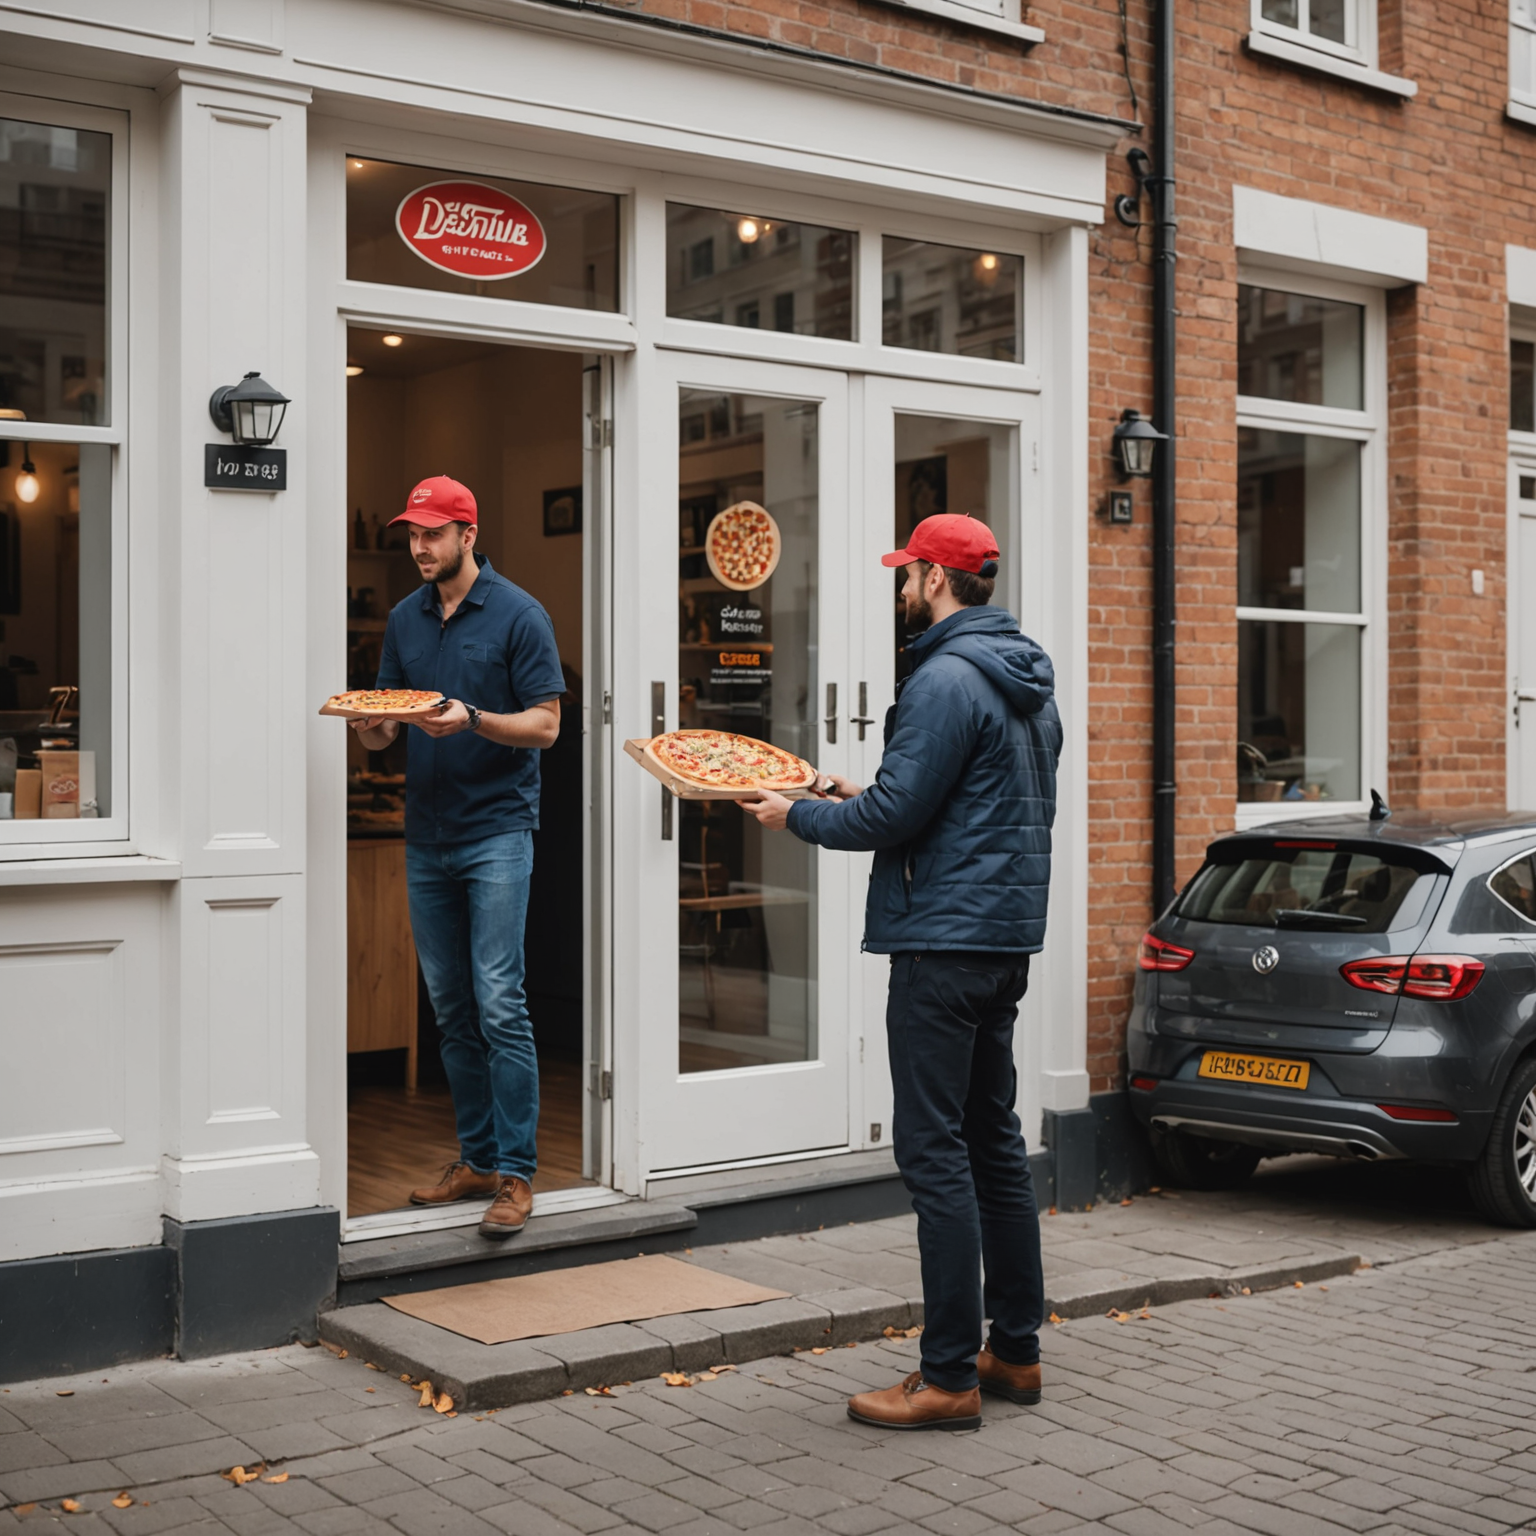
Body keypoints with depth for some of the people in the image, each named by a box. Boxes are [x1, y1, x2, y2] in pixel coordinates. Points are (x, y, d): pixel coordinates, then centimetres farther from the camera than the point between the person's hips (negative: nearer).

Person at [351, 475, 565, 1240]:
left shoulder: (518, 615, -4)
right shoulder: (404, 619, 13)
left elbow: (544, 724, -6)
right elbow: (383, 731, 14)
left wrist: (471, 720, -22)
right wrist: (369, 723, -9)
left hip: (497, 831, -6)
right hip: (427, 834, 6)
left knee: (498, 1005, -9)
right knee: (450, 1008, 10)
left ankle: (516, 1173, -4)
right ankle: (476, 1157, 19)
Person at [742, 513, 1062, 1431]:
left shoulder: (948, 678, -16)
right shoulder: (1030, 681, 15)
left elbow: (895, 816, -18)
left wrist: (800, 816, -2)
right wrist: (869, 799, 21)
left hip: (946, 940, -10)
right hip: (1007, 938, 10)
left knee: (935, 1149, -6)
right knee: (994, 1140, 15)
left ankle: (950, 1377, -1)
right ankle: (1016, 1351, 23)